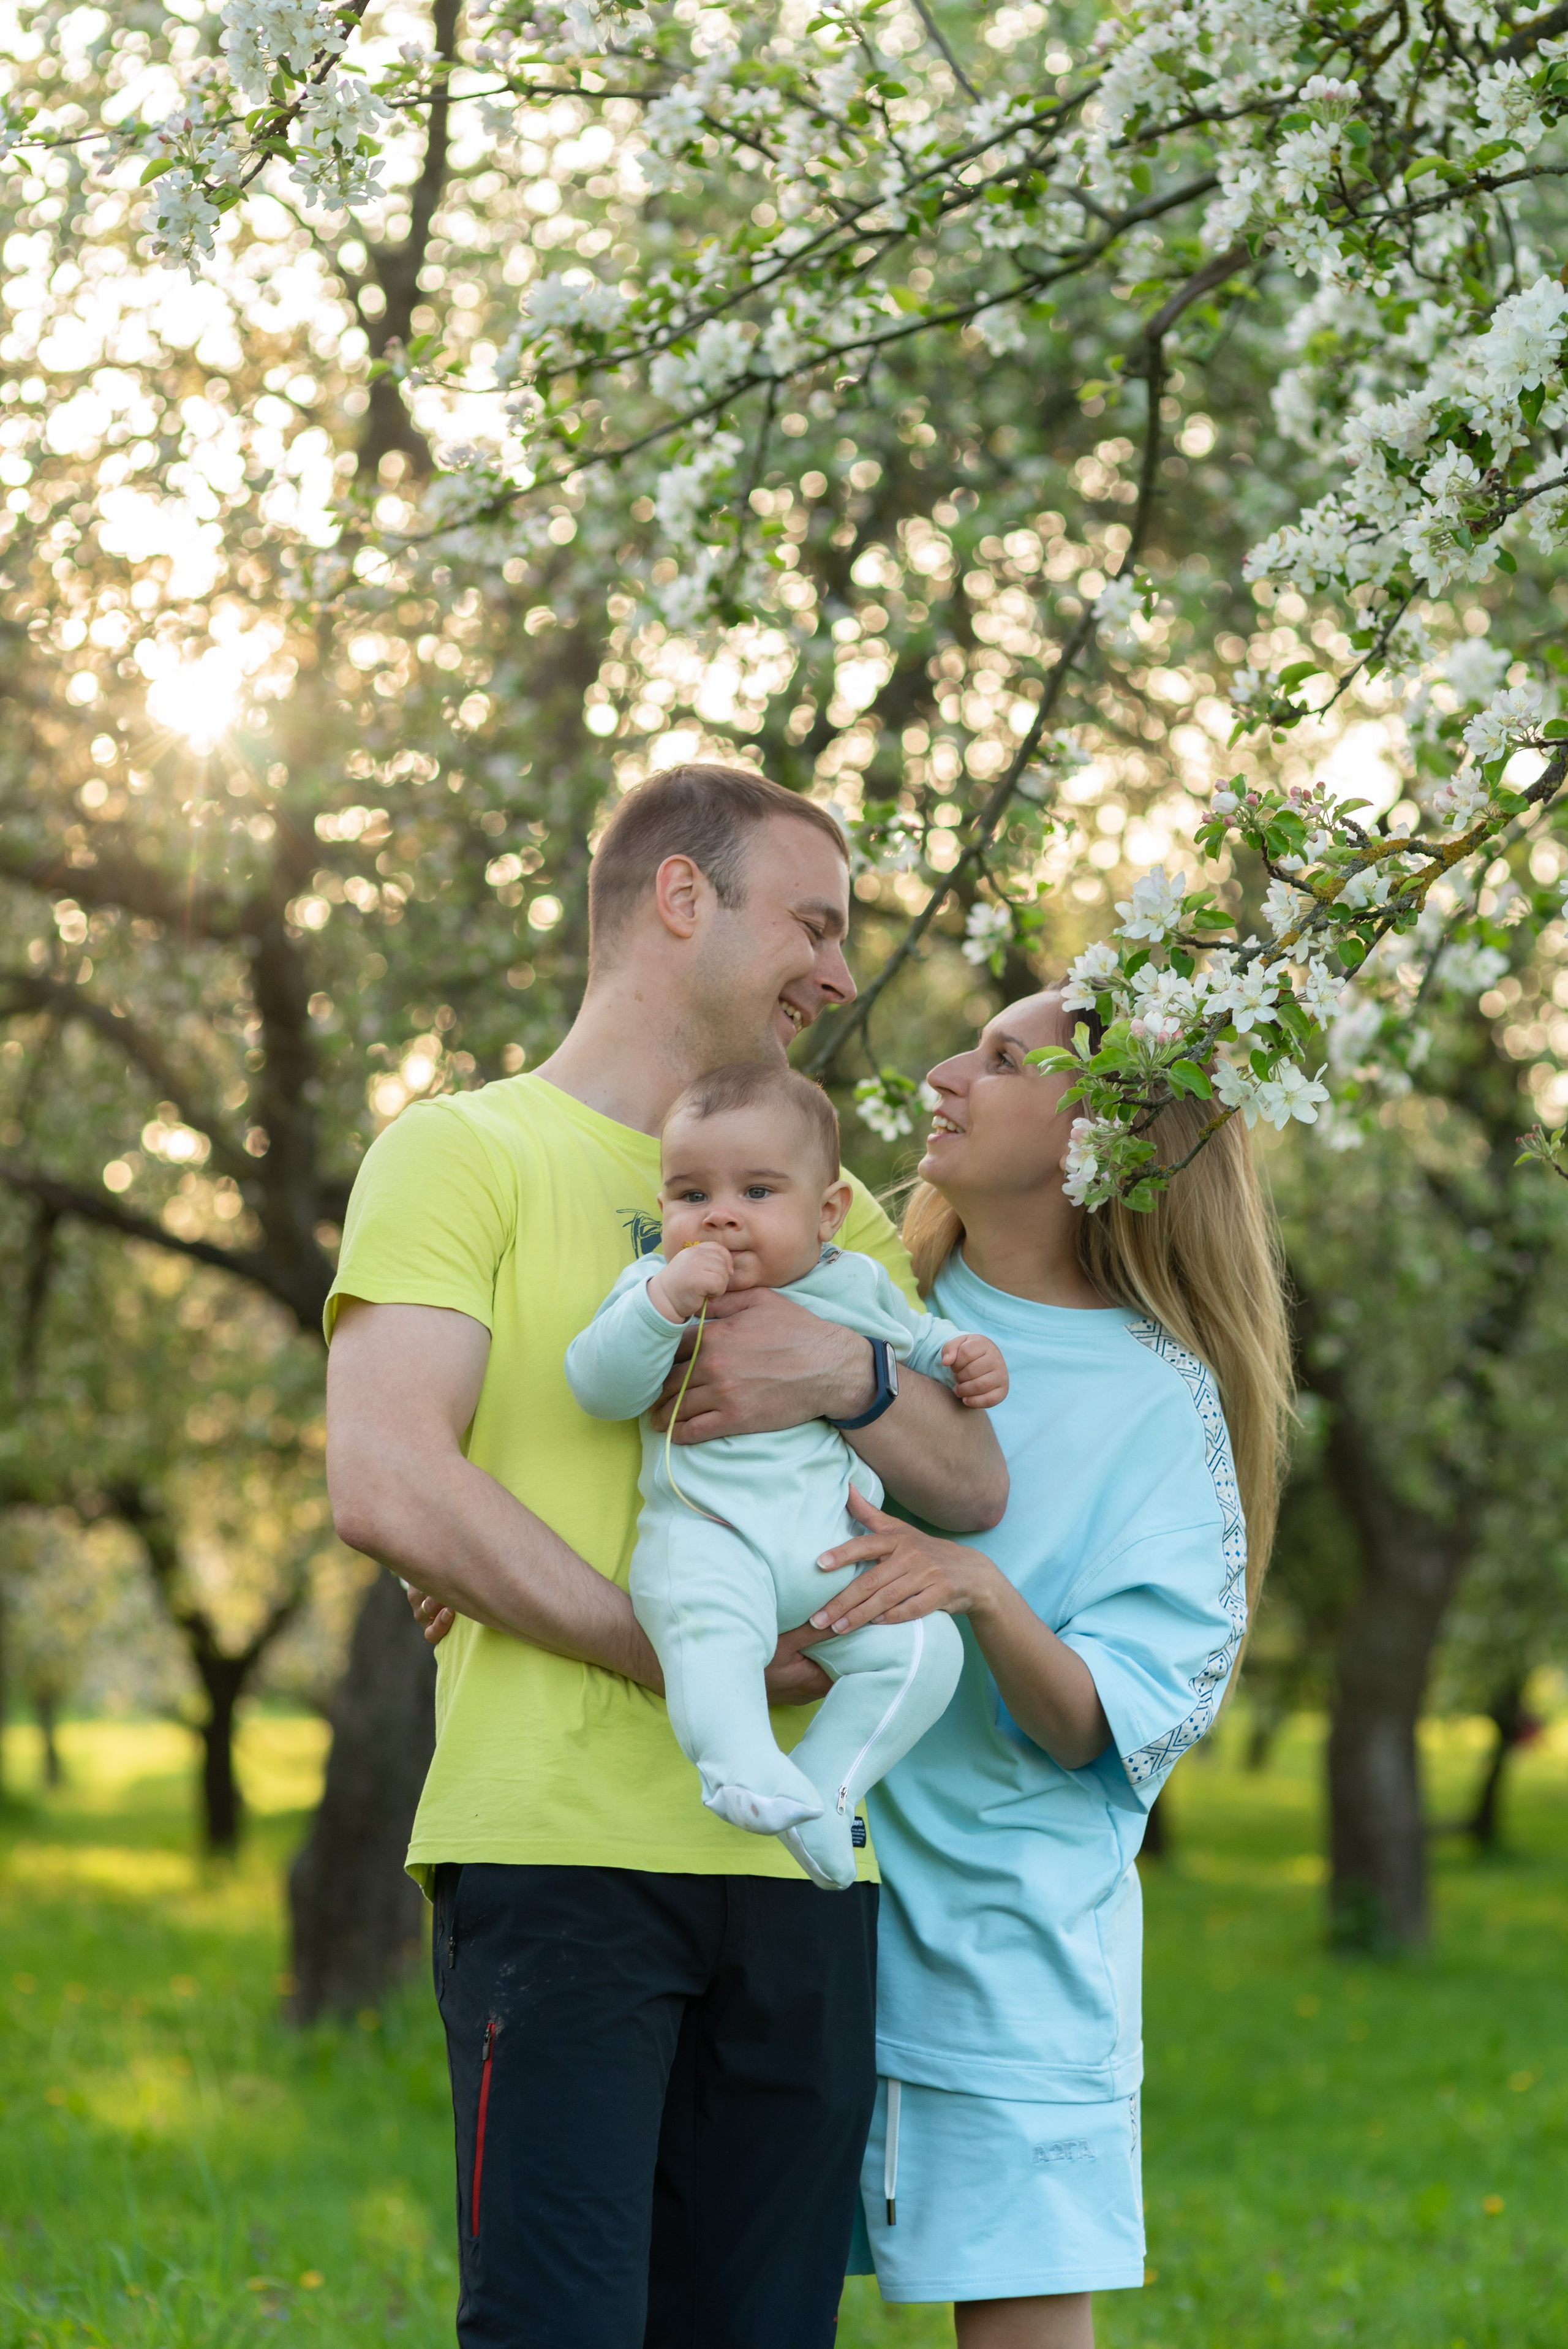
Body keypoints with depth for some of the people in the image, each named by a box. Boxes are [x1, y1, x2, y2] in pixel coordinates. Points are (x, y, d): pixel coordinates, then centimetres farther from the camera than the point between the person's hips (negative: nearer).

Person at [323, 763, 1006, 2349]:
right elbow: (389, 1488, -11)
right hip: (564, 1851, -6)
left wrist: (847, 1374, -9)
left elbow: (975, 1488, 13)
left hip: (800, 1858, 6)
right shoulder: (468, 1151, 3)